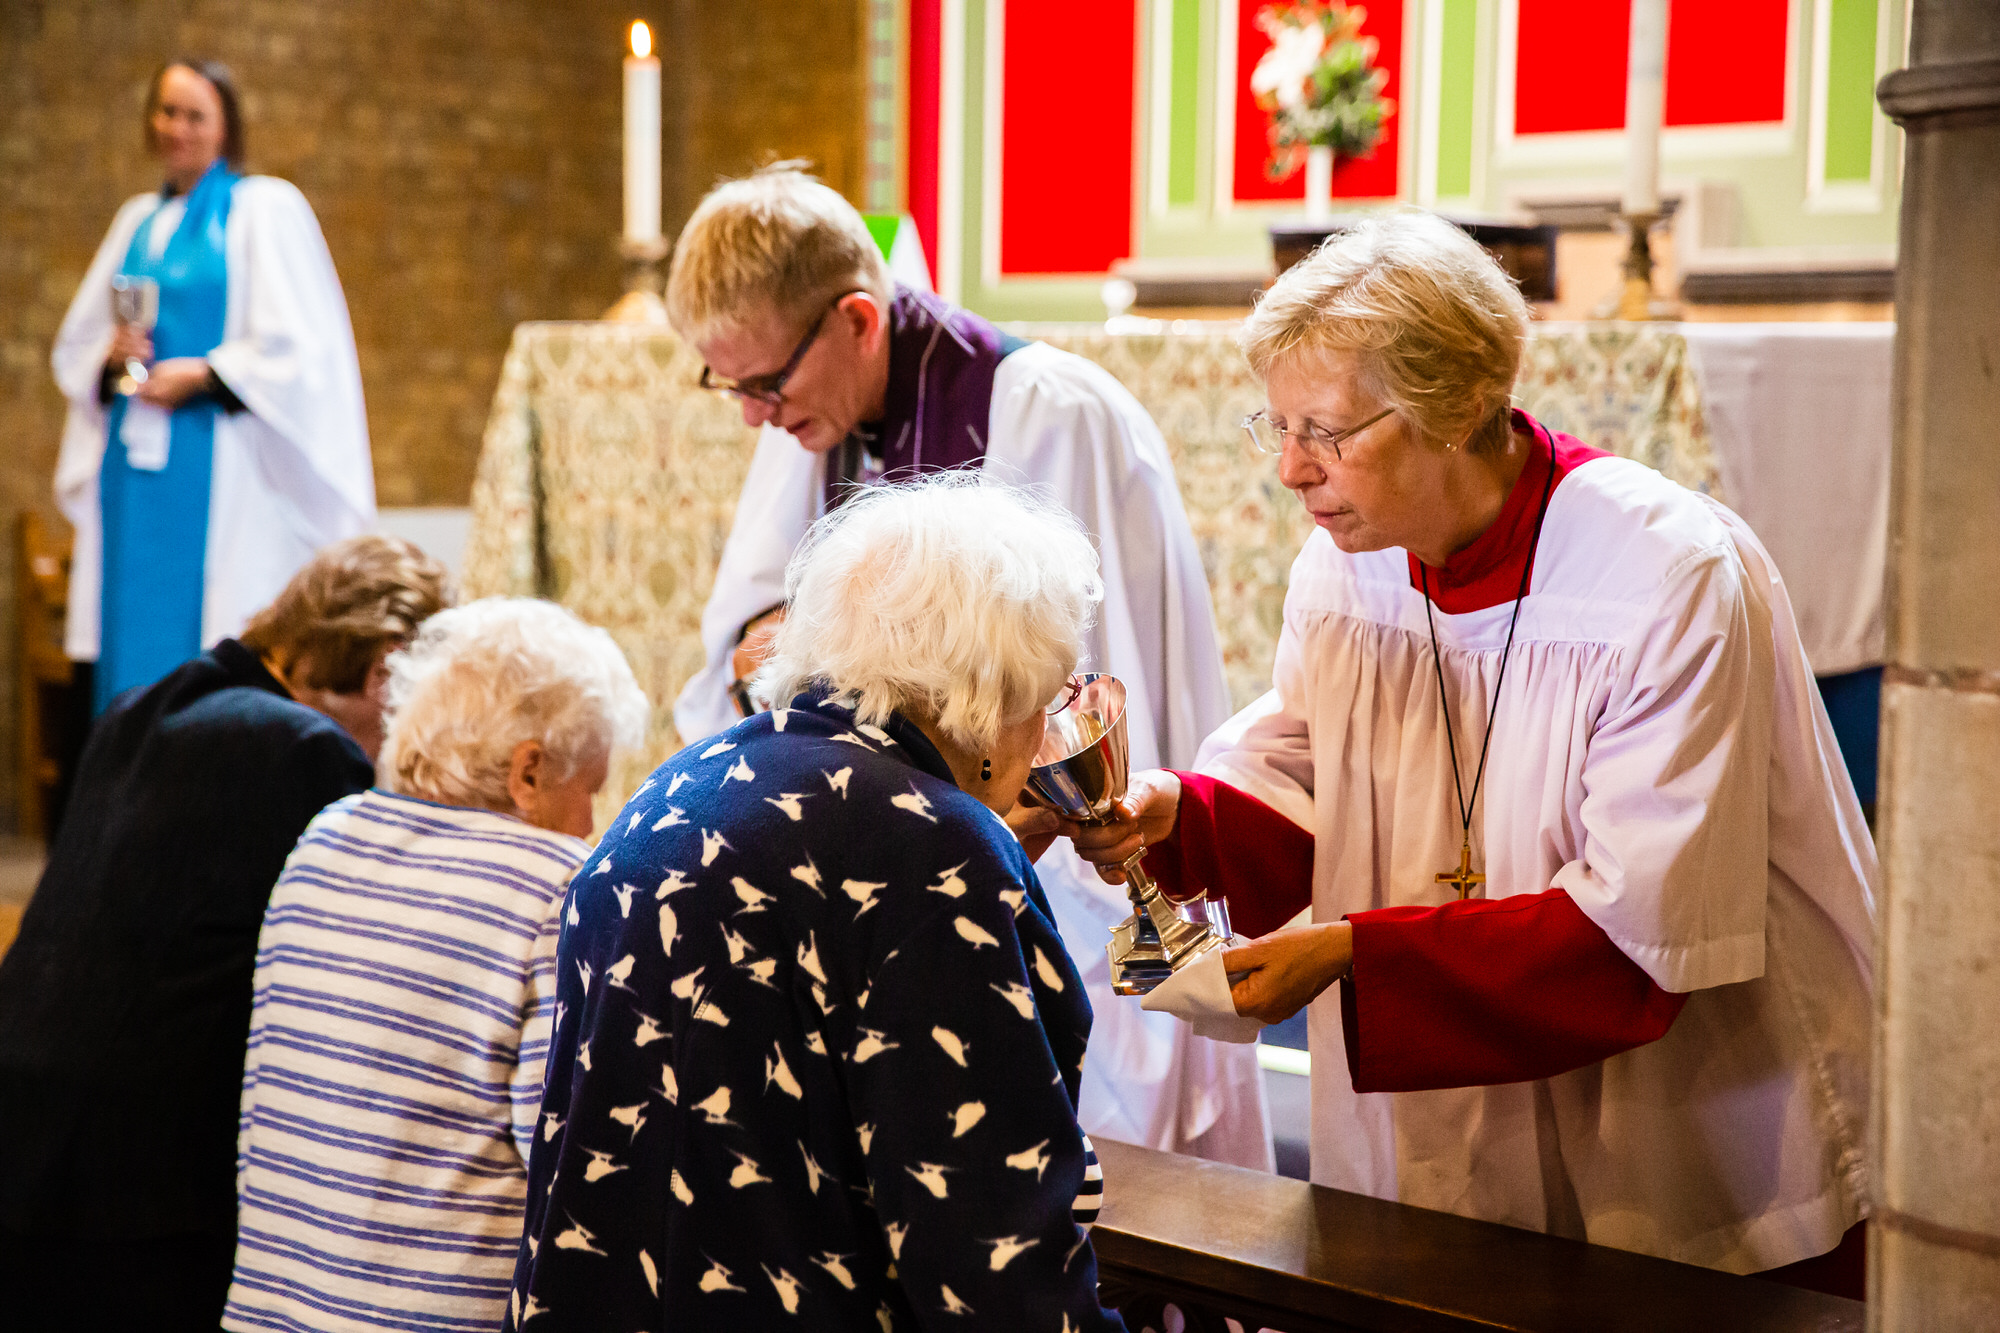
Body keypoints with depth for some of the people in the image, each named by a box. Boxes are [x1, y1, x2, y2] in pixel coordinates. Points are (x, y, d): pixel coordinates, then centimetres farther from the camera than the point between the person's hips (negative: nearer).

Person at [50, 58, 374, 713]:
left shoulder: (265, 209, 0)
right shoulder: (137, 220, 18)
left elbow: (297, 346, -7)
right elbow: (75, 346, 20)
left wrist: (201, 375, -14)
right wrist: (110, 355, -2)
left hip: (221, 470, -6)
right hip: (135, 472, 6)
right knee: (134, 651, 2)